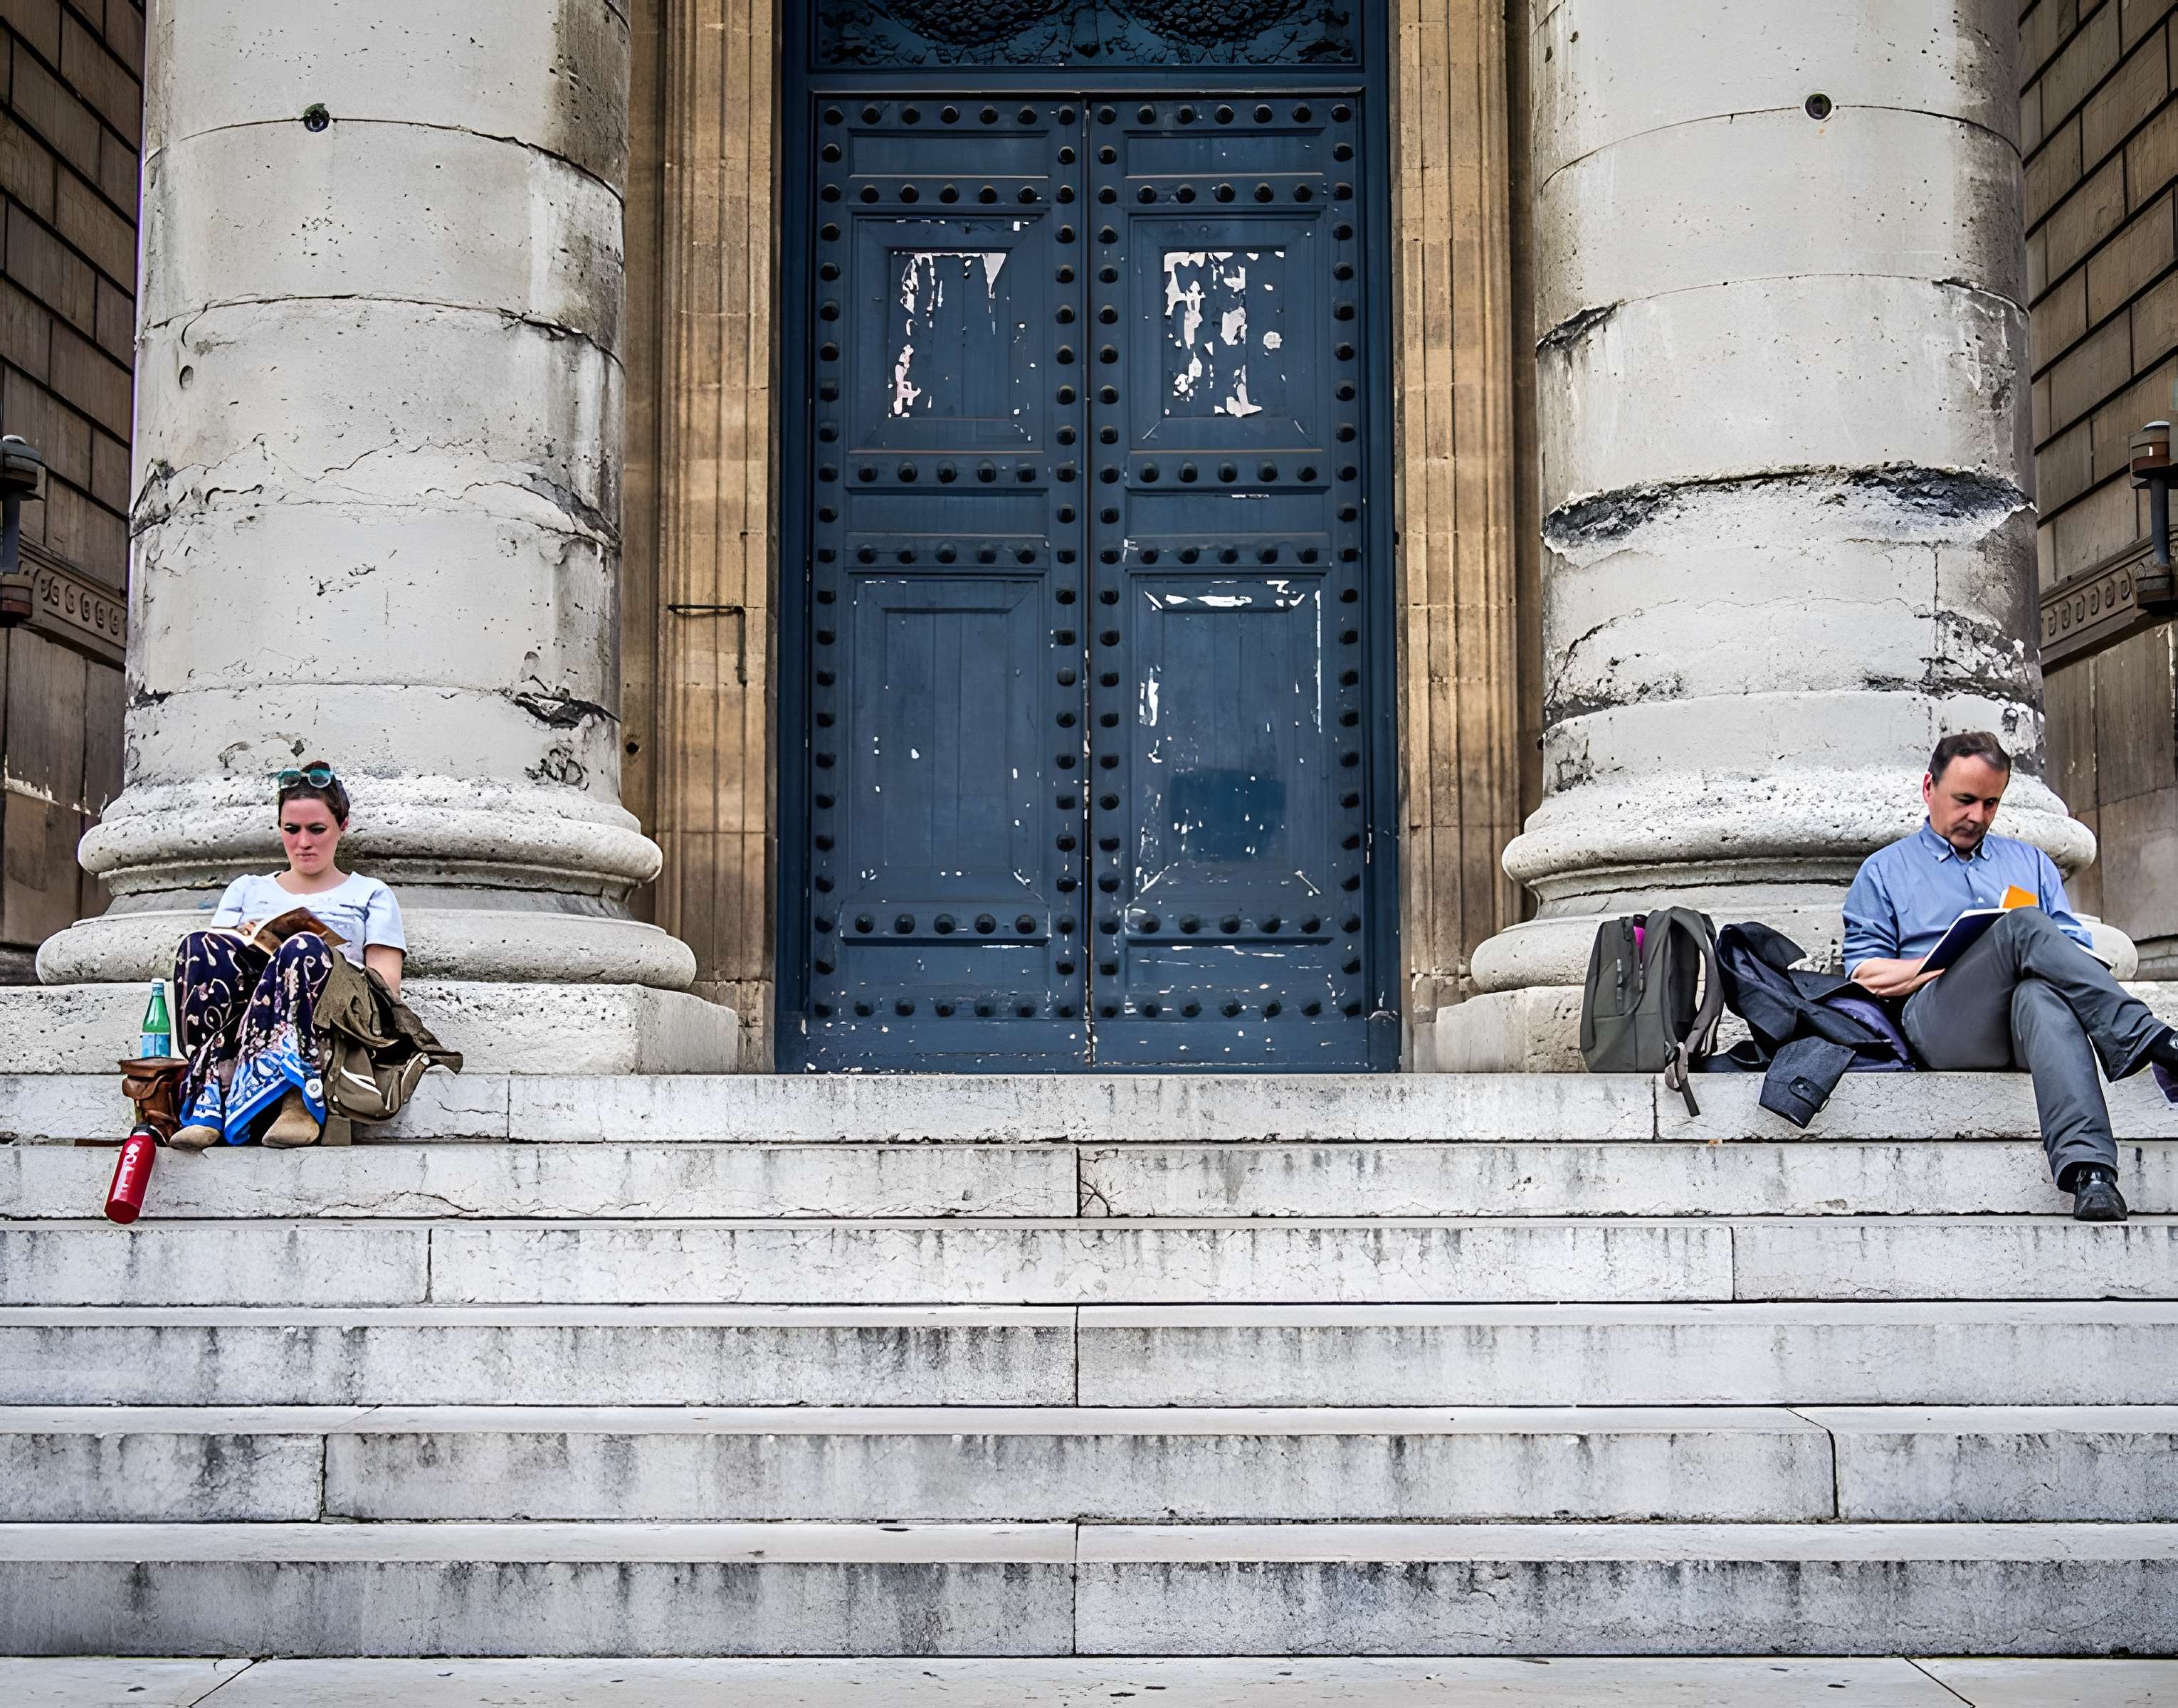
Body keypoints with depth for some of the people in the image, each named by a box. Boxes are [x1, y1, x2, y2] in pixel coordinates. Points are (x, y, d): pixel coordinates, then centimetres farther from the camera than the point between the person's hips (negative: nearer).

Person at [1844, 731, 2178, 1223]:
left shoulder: (2028, 861, 32)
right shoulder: (1884, 872, 23)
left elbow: (2077, 948, 21)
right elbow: (1865, 974, 10)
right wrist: (1966, 958, -3)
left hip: (2024, 1027, 2)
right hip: (1939, 1025, -2)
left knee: (2042, 995, -41)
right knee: (2025, 925, -33)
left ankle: (2087, 1169, -62)